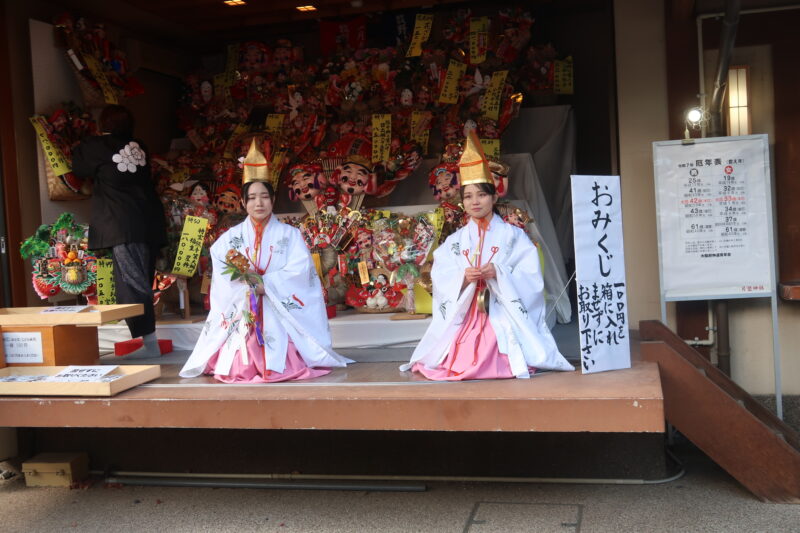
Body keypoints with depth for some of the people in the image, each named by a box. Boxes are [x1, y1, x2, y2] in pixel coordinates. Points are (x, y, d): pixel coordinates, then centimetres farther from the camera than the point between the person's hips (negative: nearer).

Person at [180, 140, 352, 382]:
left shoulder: (290, 234, 6)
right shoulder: (230, 238, 10)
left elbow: (300, 271, -7)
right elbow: (222, 277, 0)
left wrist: (265, 283, -19)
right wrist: (246, 283, -20)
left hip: (281, 313, -1)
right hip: (241, 313, 1)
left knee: (284, 365, -18)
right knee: (240, 367, -15)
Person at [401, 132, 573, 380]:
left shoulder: (513, 235, 5)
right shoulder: (455, 240, 12)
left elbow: (530, 278, -4)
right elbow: (441, 280, 2)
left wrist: (498, 274, -20)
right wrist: (463, 278, -18)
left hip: (503, 316, -2)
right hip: (464, 317, 3)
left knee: (496, 364, -26)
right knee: (457, 365, -16)